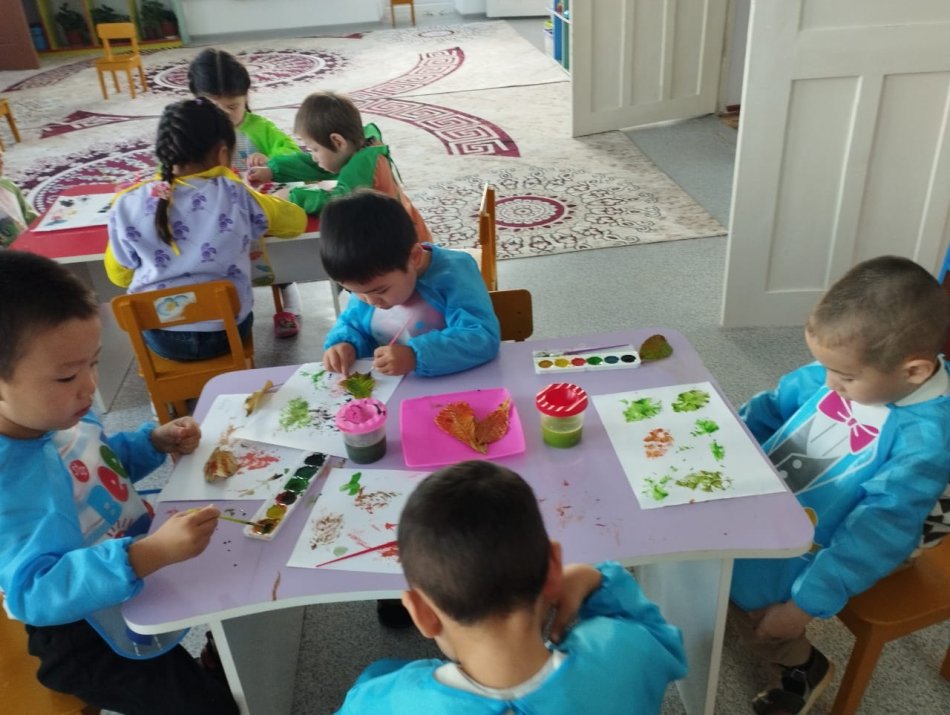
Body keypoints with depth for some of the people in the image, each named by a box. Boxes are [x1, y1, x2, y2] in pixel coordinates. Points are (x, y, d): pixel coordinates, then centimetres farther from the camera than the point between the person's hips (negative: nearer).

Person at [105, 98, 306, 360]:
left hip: (160, 337, 1)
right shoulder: (235, 196, -11)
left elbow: (120, 276, 5)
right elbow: (296, 220, 4)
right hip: (224, 331, -1)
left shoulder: (127, 205, -7)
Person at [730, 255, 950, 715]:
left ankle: (804, 667, 12)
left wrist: (807, 602, -25)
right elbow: (778, 403, 5)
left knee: (741, 584, -19)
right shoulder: (857, 369, -10)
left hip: (811, 546, -7)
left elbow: (879, 532, -26)